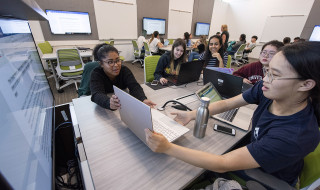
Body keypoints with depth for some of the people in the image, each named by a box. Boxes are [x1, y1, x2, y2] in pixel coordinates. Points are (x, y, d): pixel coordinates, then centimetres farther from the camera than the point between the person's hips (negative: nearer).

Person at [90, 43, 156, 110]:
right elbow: (97, 95, -33)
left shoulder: (124, 70, -9)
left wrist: (143, 100, -45)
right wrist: (109, 103, -56)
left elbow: (134, 87, -24)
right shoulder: (96, 74, -15)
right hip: (103, 110, 0)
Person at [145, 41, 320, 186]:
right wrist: (192, 115, -24)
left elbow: (222, 164, -40)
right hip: (253, 153, 4)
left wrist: (167, 148, -41)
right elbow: (227, 104, -13)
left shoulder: (296, 136, -39)